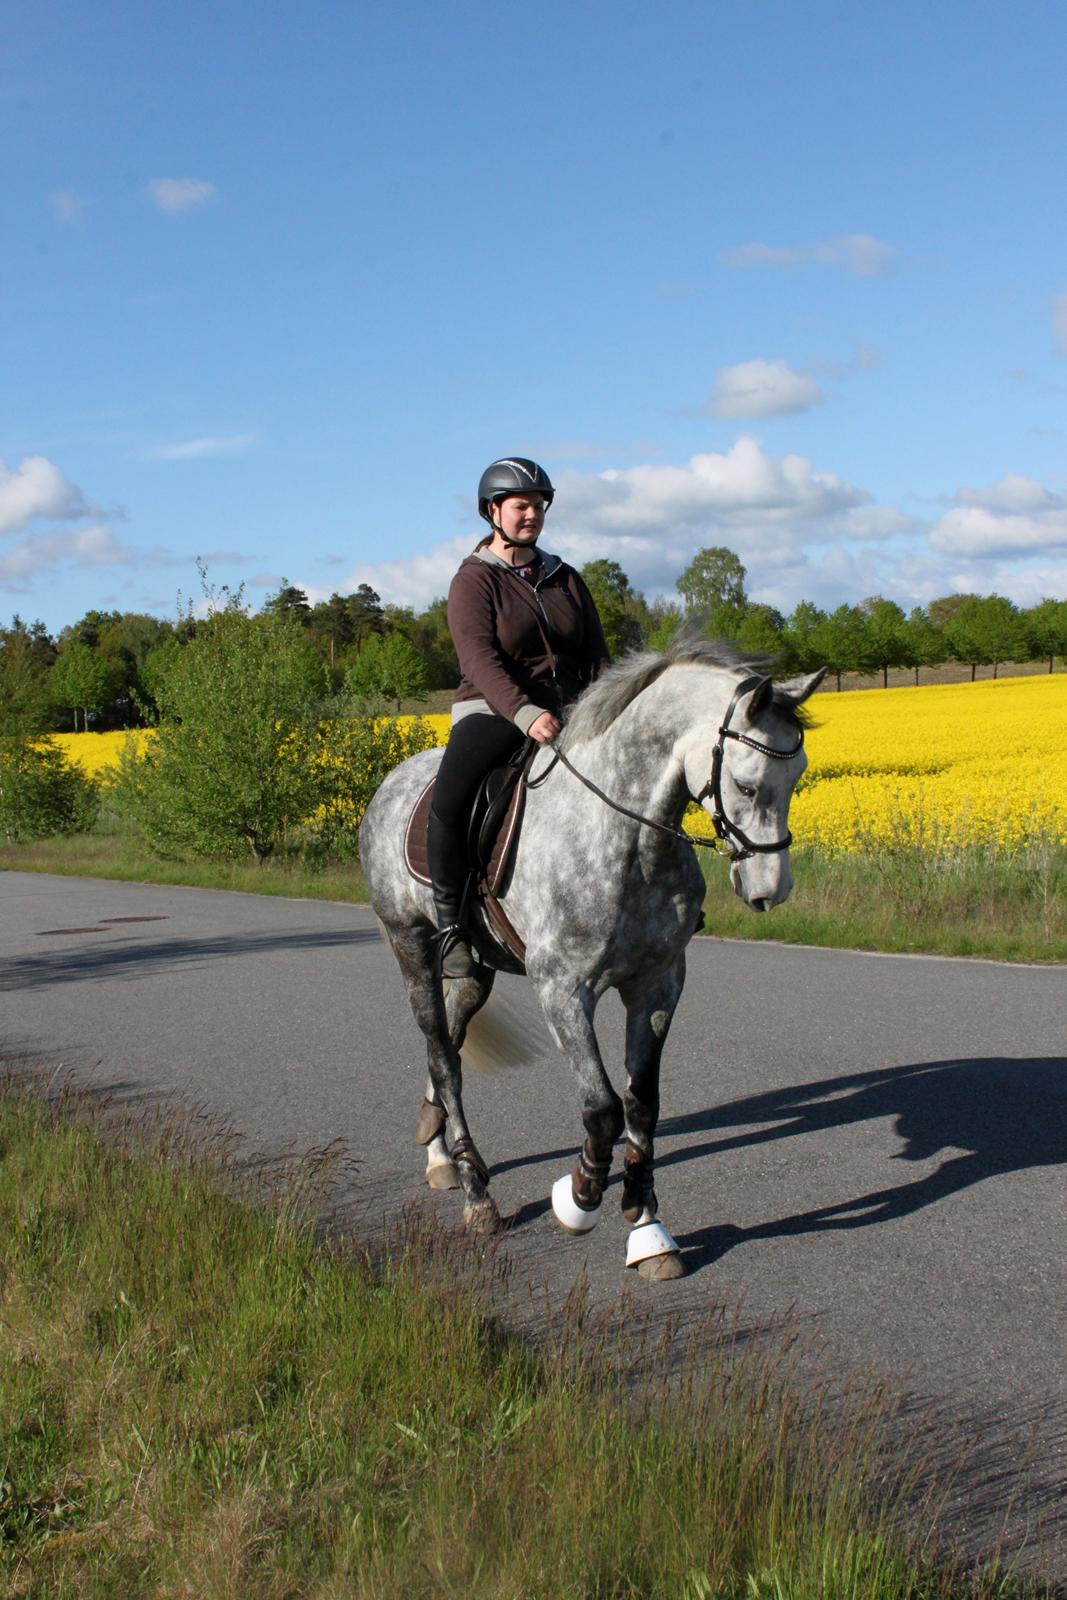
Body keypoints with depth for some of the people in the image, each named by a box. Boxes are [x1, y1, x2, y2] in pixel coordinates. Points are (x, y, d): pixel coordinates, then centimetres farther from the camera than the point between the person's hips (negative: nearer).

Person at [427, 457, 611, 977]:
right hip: (493, 715, -5)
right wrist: (525, 714, -33)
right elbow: (479, 657, -17)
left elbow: (595, 656, 12)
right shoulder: (474, 580, -1)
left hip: (565, 716, 5)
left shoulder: (565, 579, 16)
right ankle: (450, 922, -14)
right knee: (450, 802, -30)